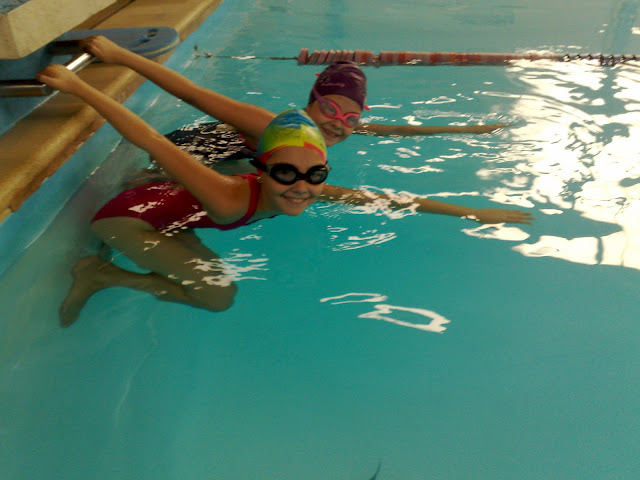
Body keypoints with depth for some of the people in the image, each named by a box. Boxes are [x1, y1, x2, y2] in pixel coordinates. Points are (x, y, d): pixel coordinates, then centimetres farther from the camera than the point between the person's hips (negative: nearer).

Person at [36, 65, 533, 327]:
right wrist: (78, 86, -26)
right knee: (217, 292, -19)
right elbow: (151, 140, -34)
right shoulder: (234, 200, -37)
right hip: (130, 215, -6)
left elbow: (387, 199, -14)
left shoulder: (309, 192, -18)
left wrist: (474, 213, -9)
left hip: (166, 199, 7)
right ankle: (102, 275, -6)